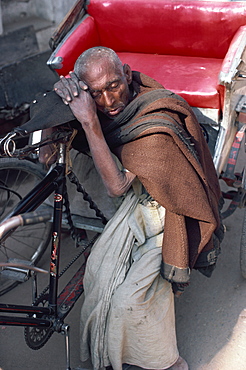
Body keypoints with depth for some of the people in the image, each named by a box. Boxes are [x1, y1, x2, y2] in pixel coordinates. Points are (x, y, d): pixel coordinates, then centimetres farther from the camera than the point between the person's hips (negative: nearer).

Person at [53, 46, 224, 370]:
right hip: (140, 199, 8)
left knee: (129, 299, -7)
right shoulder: (121, 102, -12)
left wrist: (89, 122, -40)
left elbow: (116, 186, -36)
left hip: (164, 213, -8)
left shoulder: (157, 128, -35)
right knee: (99, 269, 13)